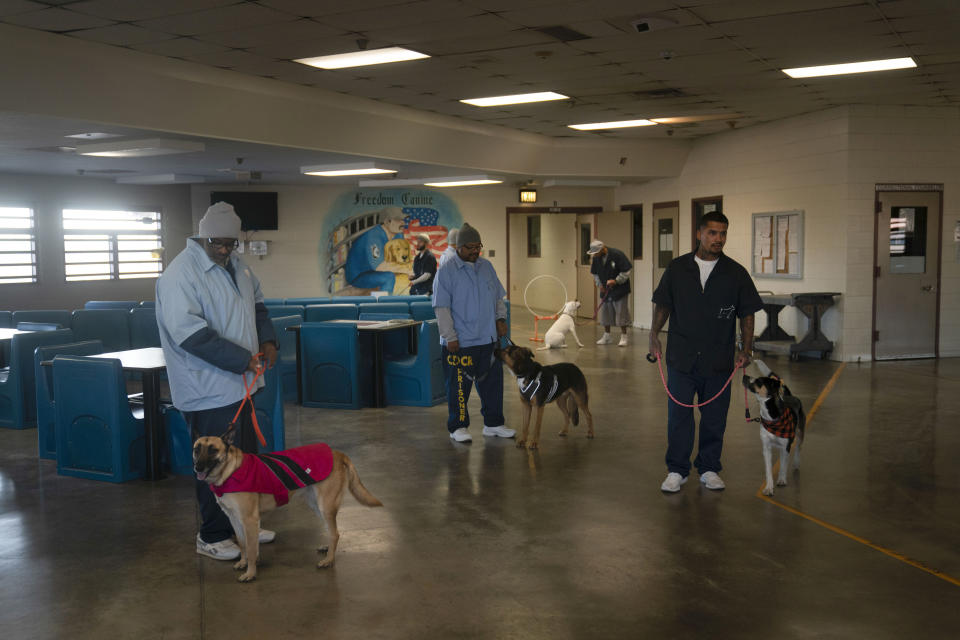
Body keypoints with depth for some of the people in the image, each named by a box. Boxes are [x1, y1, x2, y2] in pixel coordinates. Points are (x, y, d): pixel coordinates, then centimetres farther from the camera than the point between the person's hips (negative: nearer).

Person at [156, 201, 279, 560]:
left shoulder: (236, 265, 9)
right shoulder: (181, 274, -19)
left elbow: (256, 302, 23)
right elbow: (189, 333, -25)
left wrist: (268, 339, 4)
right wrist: (242, 359, -23)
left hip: (239, 383, 9)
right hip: (208, 390, -9)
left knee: (245, 457, 18)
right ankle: (212, 536, 15)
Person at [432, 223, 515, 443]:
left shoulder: (486, 267, 11)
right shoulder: (446, 271, -8)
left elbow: (498, 297, 20)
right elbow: (441, 308, -11)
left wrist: (500, 319, 5)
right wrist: (450, 337, -15)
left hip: (488, 340, 6)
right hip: (460, 343, -6)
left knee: (492, 383, 11)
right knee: (459, 386, 1)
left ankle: (493, 424, 23)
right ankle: (458, 427, 14)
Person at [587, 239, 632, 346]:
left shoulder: (617, 255, -19)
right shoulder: (596, 258, -1)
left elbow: (627, 270, -15)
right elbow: (595, 273, 15)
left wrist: (616, 281, -21)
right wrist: (599, 284, 0)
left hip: (620, 290, -6)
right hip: (605, 290, 6)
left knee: (621, 312, -4)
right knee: (605, 313, 8)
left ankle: (623, 337, 5)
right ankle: (607, 336, 20)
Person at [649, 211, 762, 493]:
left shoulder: (736, 274, 1)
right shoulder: (677, 269, 2)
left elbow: (747, 314, 4)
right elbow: (663, 305, 9)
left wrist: (746, 349, -2)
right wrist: (654, 335, -1)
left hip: (718, 361, 0)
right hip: (681, 357, 0)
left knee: (714, 419, 9)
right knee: (678, 416, 3)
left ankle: (709, 469, 24)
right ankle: (677, 471, 15)